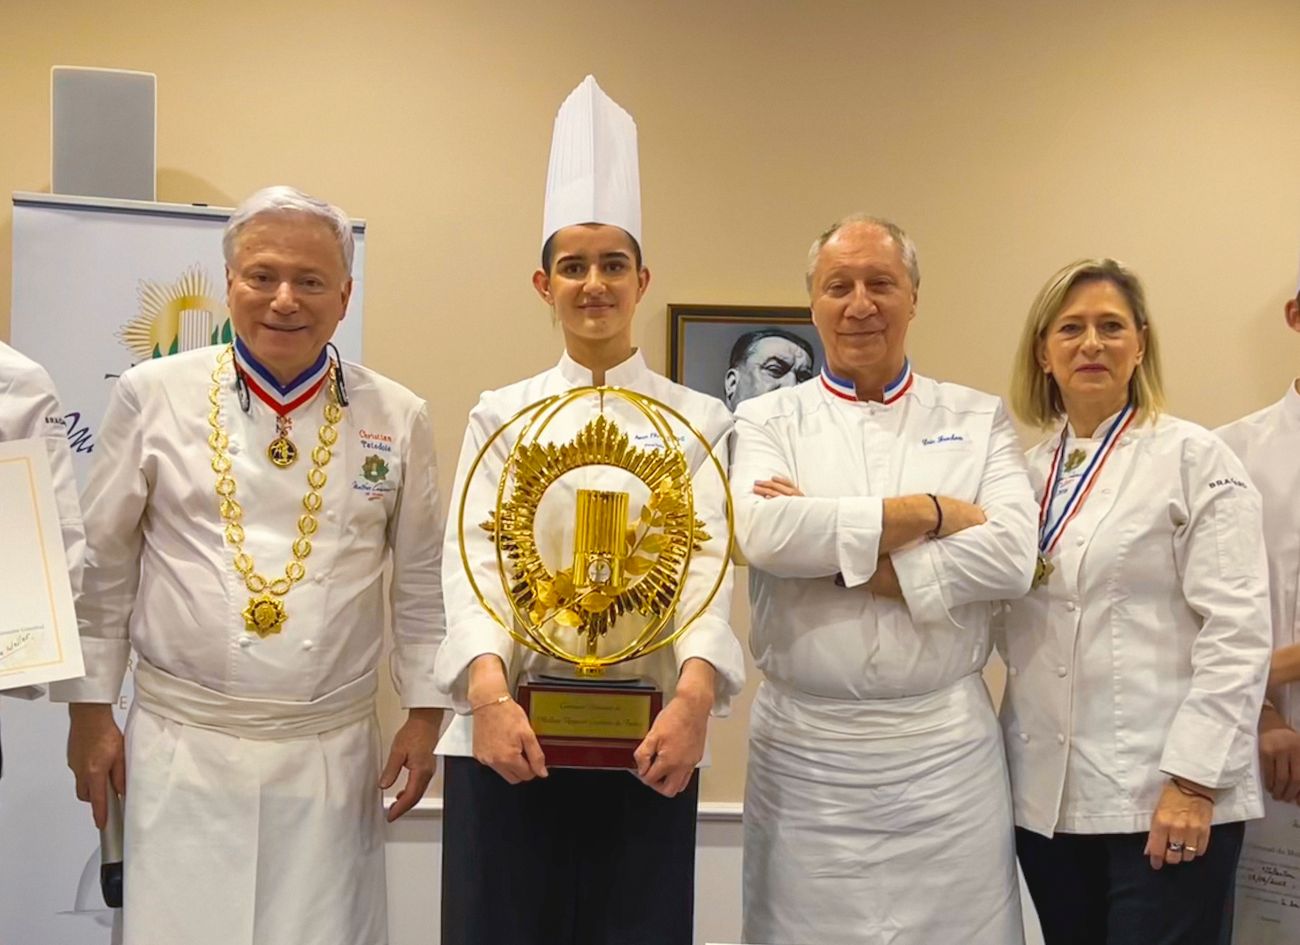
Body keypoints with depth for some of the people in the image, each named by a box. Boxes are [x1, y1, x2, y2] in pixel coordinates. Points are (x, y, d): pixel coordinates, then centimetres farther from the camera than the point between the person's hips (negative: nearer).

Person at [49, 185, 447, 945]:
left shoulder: (396, 418, 1)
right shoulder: (154, 395, -1)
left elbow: (422, 580, 7)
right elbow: (103, 564, 5)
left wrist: (425, 712, 5)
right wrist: (90, 708, 5)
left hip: (334, 753, 1)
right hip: (181, 745, 0)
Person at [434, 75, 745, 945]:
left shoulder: (699, 421, 5)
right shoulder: (501, 416, 6)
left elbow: (709, 564, -7)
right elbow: (473, 561, -5)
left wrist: (695, 692, -25)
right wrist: (488, 688, -22)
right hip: (512, 732, 1)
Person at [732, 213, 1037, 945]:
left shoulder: (979, 419, 5)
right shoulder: (767, 420, 3)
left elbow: (1012, 555, -10)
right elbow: (765, 535, -16)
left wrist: (836, 553, -12)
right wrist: (929, 511, -10)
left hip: (946, 746, 1)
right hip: (803, 747, 0)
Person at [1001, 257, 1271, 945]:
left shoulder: (1195, 459, -4)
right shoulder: (1030, 472, 11)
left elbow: (1237, 630, -11)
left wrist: (1194, 779, -15)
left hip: (1163, 793, -5)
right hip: (1045, 794, 5)